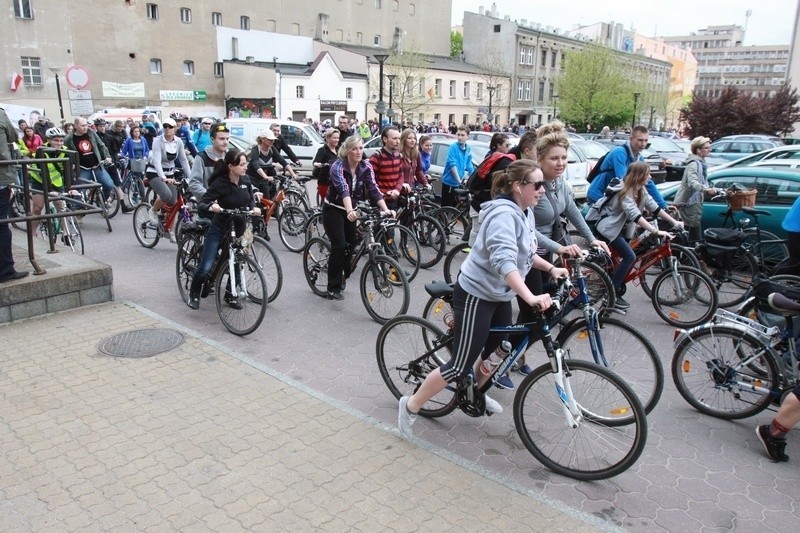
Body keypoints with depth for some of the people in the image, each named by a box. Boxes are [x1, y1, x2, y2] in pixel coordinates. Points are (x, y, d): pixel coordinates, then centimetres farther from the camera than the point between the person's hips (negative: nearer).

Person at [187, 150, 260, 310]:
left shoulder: (245, 182, -3)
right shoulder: (220, 183, -20)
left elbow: (250, 198, 15)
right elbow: (201, 204, -22)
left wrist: (253, 208, -6)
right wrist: (211, 207, -44)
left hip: (238, 229, 5)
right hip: (219, 229, -5)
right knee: (206, 267, -10)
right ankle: (193, 294, 17)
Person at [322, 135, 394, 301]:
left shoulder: (366, 167, -8)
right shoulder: (338, 166, -24)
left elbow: (374, 189, -19)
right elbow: (343, 189, -41)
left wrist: (385, 209, -34)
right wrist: (350, 211, -57)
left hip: (350, 210, 5)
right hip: (333, 210, -5)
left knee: (351, 245, 6)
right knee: (339, 245, -15)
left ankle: (341, 277, 33)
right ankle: (333, 288, -5)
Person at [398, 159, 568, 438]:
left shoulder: (525, 212, 6)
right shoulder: (503, 214, -25)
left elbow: (526, 252, 20)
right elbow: (504, 261, -39)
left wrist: (551, 268, 7)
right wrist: (530, 297, -47)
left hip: (499, 295, 10)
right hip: (476, 295, -10)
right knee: (461, 365, -5)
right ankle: (411, 406, 10)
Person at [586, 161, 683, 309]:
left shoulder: (641, 190, 3)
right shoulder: (625, 192, -24)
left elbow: (654, 207, 2)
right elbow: (635, 215, -36)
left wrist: (674, 222, -5)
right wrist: (656, 231, -43)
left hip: (616, 225, 9)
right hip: (604, 225, -9)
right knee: (630, 256, -15)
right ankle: (611, 294, -10)